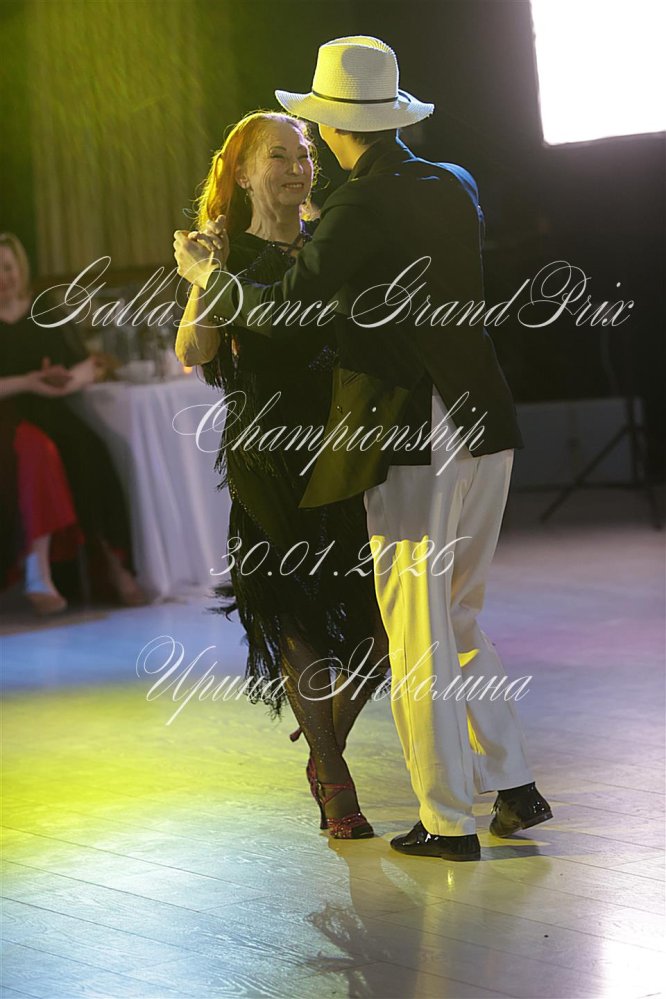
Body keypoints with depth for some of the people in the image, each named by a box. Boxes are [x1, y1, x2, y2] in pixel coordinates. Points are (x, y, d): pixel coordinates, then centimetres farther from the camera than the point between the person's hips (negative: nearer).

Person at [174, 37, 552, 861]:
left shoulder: (360, 207, -13)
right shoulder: (458, 188, 8)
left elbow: (281, 312, -15)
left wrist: (208, 276, 3)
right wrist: (320, 234, 38)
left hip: (411, 442, -7)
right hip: (484, 426, 7)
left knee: (419, 639, 2)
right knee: (457, 622, 20)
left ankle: (448, 823, 6)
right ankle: (514, 788, 19)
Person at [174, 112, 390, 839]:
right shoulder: (231, 255, -4)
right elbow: (190, 352, -16)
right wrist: (205, 286, -31)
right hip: (267, 455, -4)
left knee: (379, 616, 1)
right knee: (298, 619, 1)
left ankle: (326, 751, 25)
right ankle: (334, 782, 16)